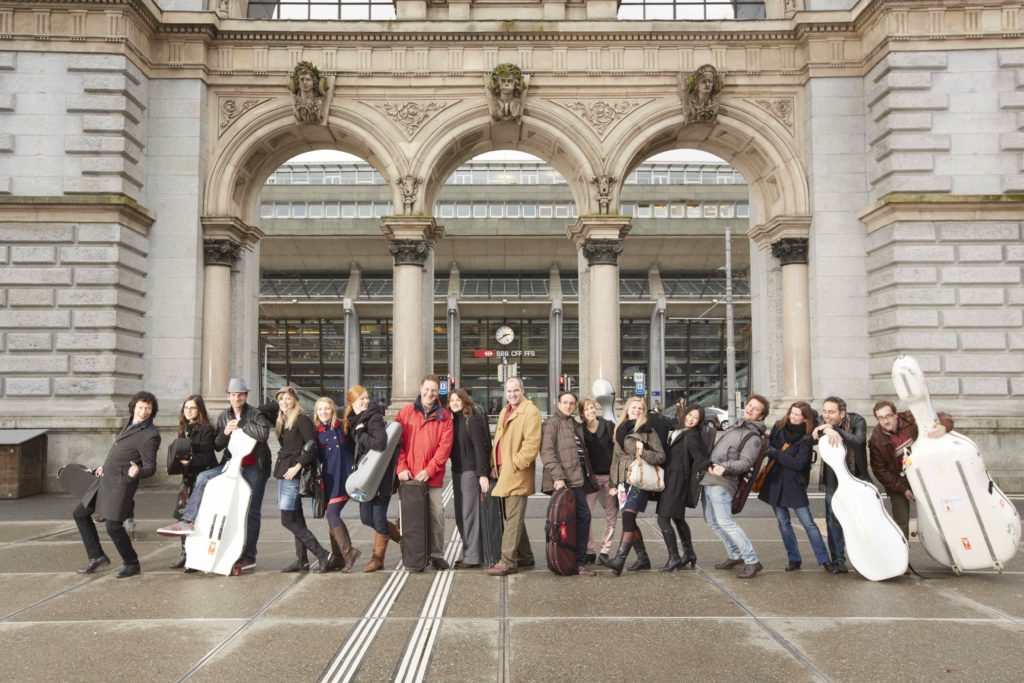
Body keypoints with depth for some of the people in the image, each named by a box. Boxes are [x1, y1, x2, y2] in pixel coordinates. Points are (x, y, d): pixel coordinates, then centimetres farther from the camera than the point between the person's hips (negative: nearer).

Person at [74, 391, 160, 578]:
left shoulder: (150, 436, -18)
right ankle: (97, 556, 23)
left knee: (113, 526, -9)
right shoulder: (132, 422, 7)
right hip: (105, 478, 9)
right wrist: (105, 466, 29)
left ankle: (132, 565, 10)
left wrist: (137, 471, -38)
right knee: (80, 513, 15)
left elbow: (150, 468, -17)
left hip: (121, 483, -9)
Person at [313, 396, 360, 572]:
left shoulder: (343, 427, -2)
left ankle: (348, 552, -7)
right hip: (329, 479, 5)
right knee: (332, 516, 7)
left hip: (343, 478, -5)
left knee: (332, 514, -14)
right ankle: (339, 558, 16)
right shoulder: (317, 432, 9)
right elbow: (317, 458, 13)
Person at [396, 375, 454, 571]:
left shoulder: (444, 416, 5)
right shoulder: (405, 412, 6)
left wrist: (429, 470, -11)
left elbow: (445, 446, -2)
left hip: (432, 476, 0)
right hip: (408, 476, 0)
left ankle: (437, 555, 12)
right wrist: (401, 467, -9)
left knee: (437, 514, -1)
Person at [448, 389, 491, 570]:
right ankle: (468, 553, 21)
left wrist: (483, 474, -18)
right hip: (457, 472, 8)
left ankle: (473, 557, 3)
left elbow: (480, 447, -14)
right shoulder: (452, 421, 11)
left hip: (471, 471, -8)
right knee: (460, 515, 11)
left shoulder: (472, 420, -10)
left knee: (470, 514, -4)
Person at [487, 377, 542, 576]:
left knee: (513, 519, -7)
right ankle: (525, 556, 26)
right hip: (503, 472, 9)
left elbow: (532, 443, -17)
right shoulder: (504, 412, 20)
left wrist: (516, 463, -17)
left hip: (517, 474, -9)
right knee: (512, 517, 15)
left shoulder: (530, 412, -9)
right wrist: (494, 464, 13)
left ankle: (508, 561, -5)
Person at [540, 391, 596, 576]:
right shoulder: (551, 423, -3)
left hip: (578, 478, 9)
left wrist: (588, 476, 19)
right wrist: (557, 476, -22)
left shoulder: (574, 425, 23)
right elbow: (547, 452, -13)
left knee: (579, 518, 9)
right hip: (565, 480, -9)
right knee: (583, 515, -13)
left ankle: (577, 561, 17)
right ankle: (579, 562, -6)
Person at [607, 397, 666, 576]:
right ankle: (643, 558, 19)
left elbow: (661, 455, -3)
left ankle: (620, 559, -21)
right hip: (624, 480, 6)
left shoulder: (647, 430, -1)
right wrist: (614, 482, 13)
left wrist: (643, 453, -19)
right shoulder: (620, 430, 15)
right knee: (630, 521, 7)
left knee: (628, 517, -17)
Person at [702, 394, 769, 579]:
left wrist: (725, 467, -30)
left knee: (725, 522, -15)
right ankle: (735, 555, 22)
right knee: (713, 521, 12)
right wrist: (710, 466, 16)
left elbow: (745, 462, -17)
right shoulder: (735, 427, 19)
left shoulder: (753, 437, -8)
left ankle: (752, 561, -11)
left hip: (721, 482, -9)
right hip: (709, 479, 9)